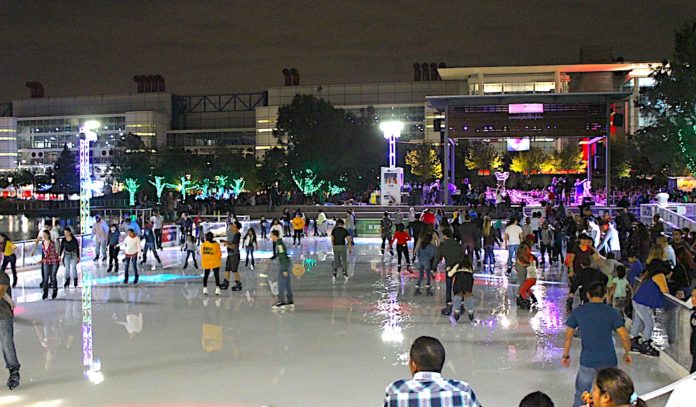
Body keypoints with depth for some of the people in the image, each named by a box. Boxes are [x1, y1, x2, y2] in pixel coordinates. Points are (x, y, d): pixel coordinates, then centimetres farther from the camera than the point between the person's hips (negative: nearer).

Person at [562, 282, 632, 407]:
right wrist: (627, 353, 10)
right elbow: (624, 337, -7)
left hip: (587, 361, 0)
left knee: (581, 395, 13)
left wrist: (566, 355, 13)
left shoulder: (578, 311, -2)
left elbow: (568, 336, 2)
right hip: (608, 361, 0)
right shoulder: (611, 312, -6)